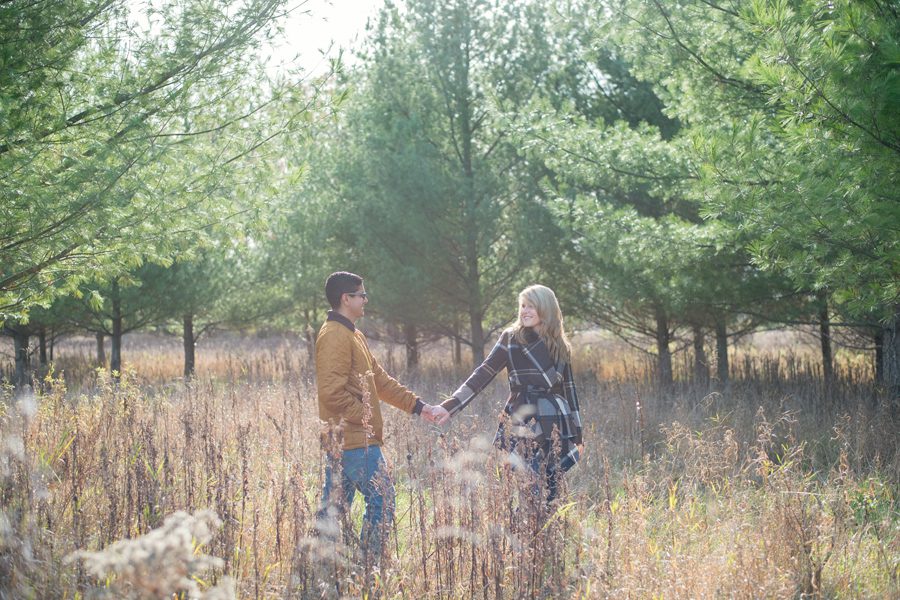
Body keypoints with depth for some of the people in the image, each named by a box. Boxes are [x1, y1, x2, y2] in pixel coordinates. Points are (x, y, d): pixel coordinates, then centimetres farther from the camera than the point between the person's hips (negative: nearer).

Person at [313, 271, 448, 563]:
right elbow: (331, 391, -22)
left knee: (334, 507, 10)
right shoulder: (334, 336, -14)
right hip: (355, 440, -10)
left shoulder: (352, 335, 19)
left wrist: (418, 406, 17)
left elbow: (380, 380, 22)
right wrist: (365, 419, -16)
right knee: (382, 501, -7)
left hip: (342, 441, 10)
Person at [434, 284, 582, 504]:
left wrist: (577, 436, 15)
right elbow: (483, 374, -4)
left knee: (549, 493, -1)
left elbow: (568, 388, 16)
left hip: (555, 429, 2)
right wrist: (451, 405, -15)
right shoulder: (511, 338, 3)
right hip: (520, 426, -2)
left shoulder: (560, 346, 11)